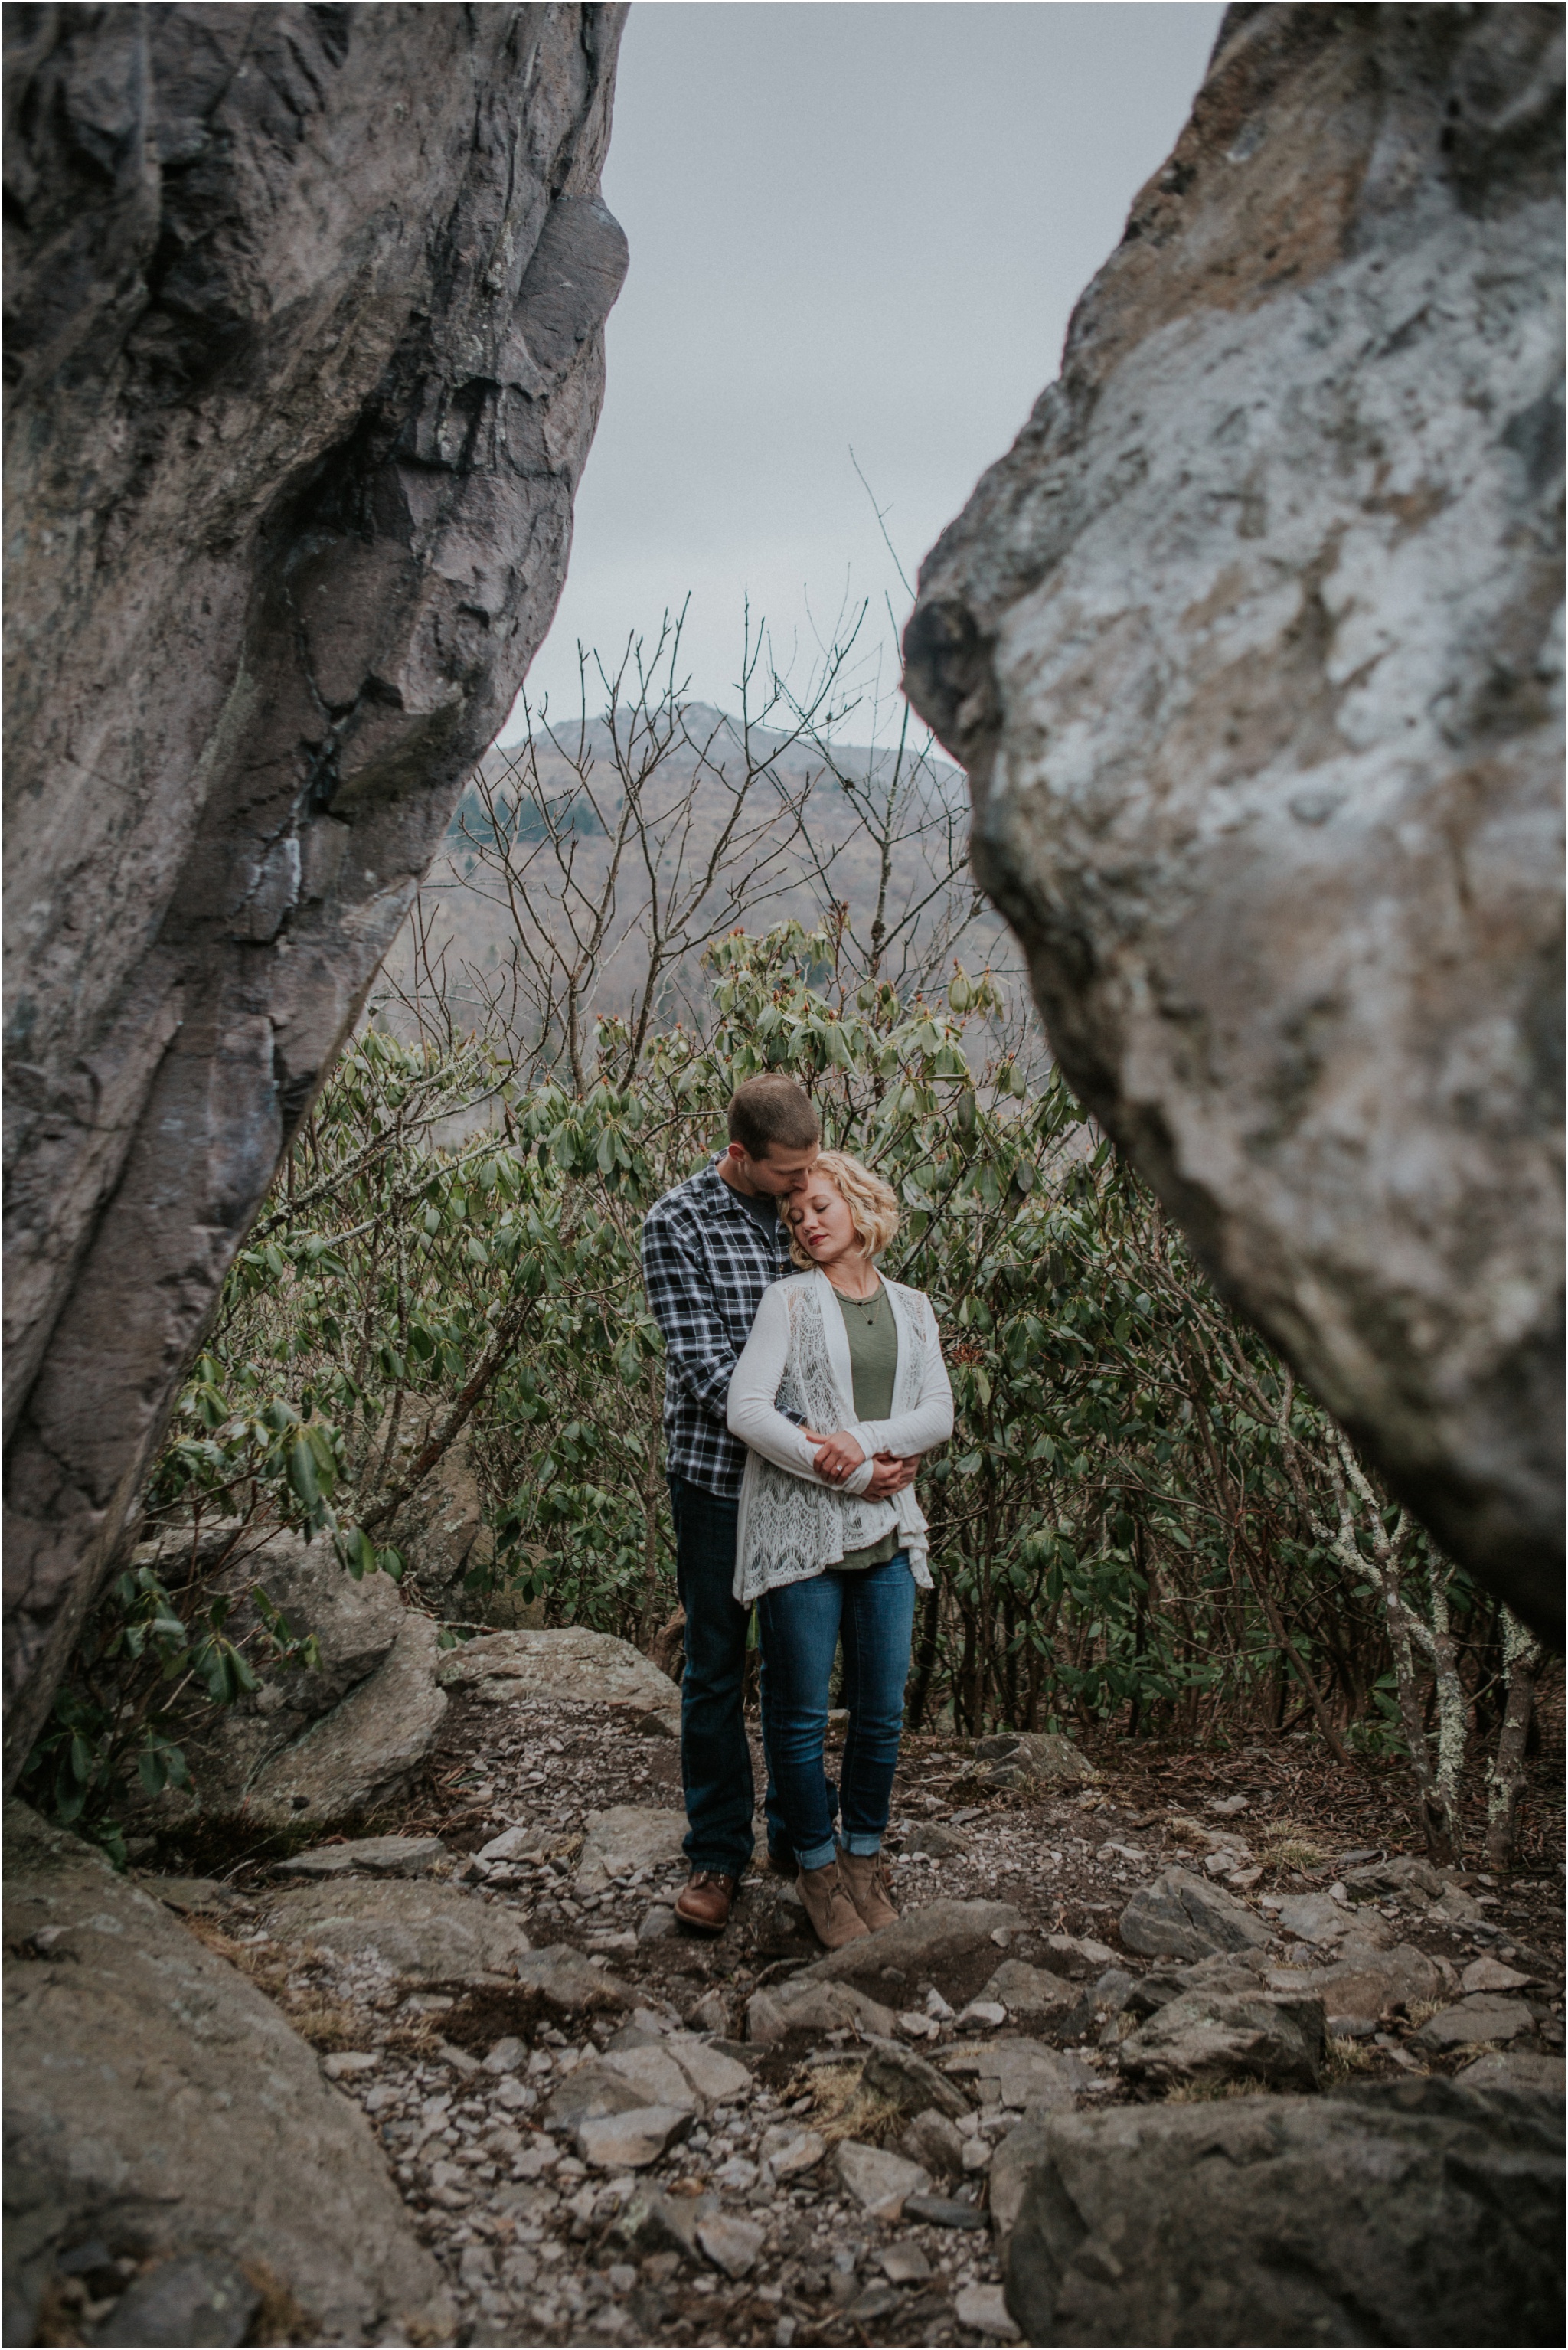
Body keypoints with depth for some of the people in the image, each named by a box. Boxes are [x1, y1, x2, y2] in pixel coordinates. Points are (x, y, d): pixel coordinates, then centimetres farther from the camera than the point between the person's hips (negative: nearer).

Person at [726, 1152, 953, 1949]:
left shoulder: (912, 1309, 12)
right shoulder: (791, 1299, 0)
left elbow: (938, 1414, 4)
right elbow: (746, 1411, -10)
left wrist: (866, 1440, -14)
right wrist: (854, 1477, -12)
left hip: (886, 1533, 4)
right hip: (799, 1529, -3)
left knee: (882, 1713, 8)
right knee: (800, 1714, 3)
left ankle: (865, 1859, 27)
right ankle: (817, 1866, 20)